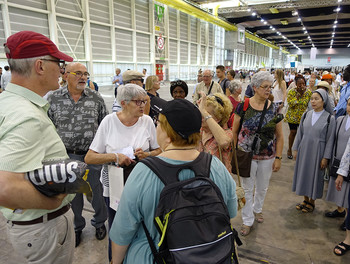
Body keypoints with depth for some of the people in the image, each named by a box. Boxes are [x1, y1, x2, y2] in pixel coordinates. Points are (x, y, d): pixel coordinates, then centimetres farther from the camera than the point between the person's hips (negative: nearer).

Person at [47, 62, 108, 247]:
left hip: (93, 155, 0)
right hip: (67, 157, 1)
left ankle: (99, 222, 39)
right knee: (73, 194, 17)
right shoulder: (53, 99, -3)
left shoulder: (96, 98, -3)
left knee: (96, 191, 13)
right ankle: (77, 226, 40)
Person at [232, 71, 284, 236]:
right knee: (247, 188, 9)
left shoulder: (274, 109, -3)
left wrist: (278, 158, -2)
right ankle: (247, 220, 28)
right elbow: (235, 131, -2)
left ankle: (257, 209, 49)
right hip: (246, 154, -2)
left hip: (267, 156, 3)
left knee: (262, 187, 20)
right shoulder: (243, 106, -9)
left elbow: (279, 136, 1)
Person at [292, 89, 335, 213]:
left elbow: (330, 139, -7)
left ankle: (311, 202, 26)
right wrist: (295, 149, 5)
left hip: (317, 152, -4)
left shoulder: (329, 118, -9)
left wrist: (325, 158, -9)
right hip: (304, 150, 4)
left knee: (314, 175, 7)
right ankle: (305, 199, 30)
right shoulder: (306, 115, 2)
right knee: (303, 173, 11)